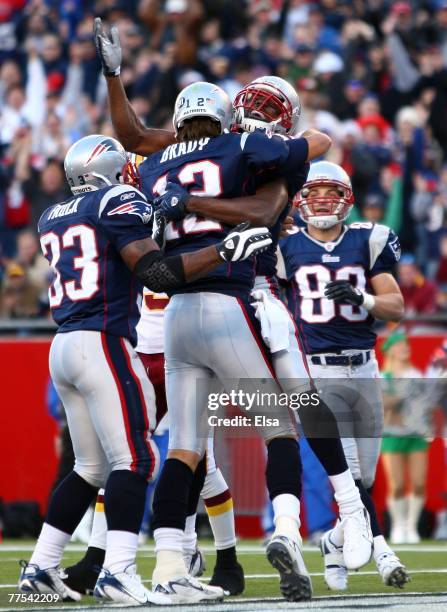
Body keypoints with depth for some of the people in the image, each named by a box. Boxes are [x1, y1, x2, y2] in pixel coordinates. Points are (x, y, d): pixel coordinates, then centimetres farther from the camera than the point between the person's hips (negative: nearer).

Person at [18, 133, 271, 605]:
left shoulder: (53, 218, 17)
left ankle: (40, 567, 15)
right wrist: (224, 250, -14)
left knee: (90, 467, 16)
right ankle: (117, 574, -21)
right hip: (103, 342, -8)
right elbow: (156, 273, -15)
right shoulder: (117, 204, -4)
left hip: (63, 347, 8)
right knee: (133, 459, -10)